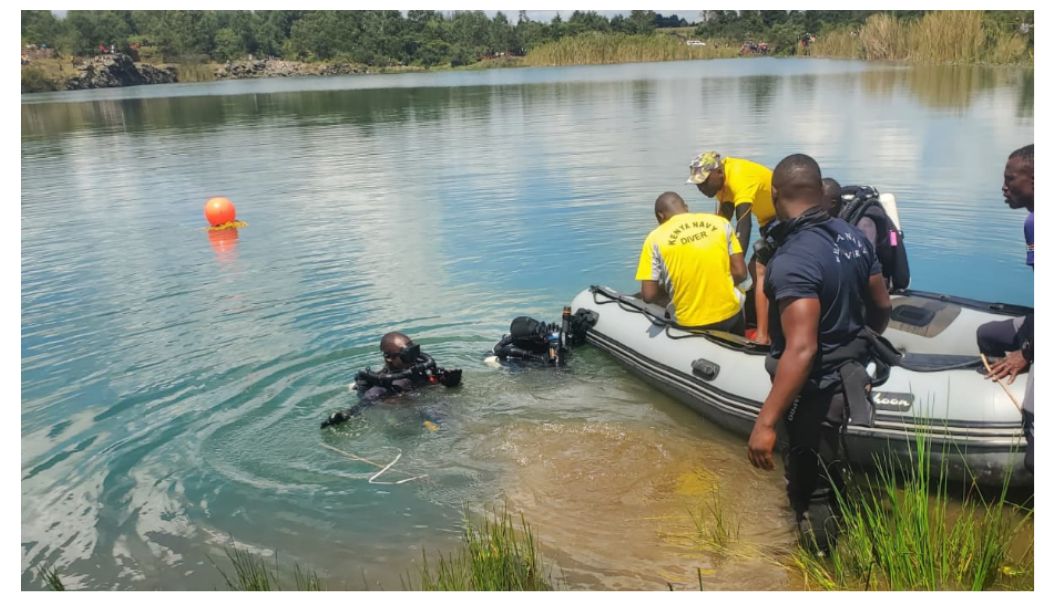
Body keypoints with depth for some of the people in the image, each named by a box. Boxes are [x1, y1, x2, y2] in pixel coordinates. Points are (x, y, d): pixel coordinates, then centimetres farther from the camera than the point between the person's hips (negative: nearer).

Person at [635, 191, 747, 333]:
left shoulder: (655, 238, -6)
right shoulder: (720, 222, 1)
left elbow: (649, 295, -10)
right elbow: (740, 273, 0)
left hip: (689, 323, 0)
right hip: (729, 314, 1)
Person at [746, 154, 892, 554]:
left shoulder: (792, 260, -30)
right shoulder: (853, 236, -3)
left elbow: (801, 350, -35)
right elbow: (882, 306, 9)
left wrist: (765, 422, -33)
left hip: (817, 389, -9)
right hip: (852, 374, 9)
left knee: (810, 485, 12)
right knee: (833, 467, 32)